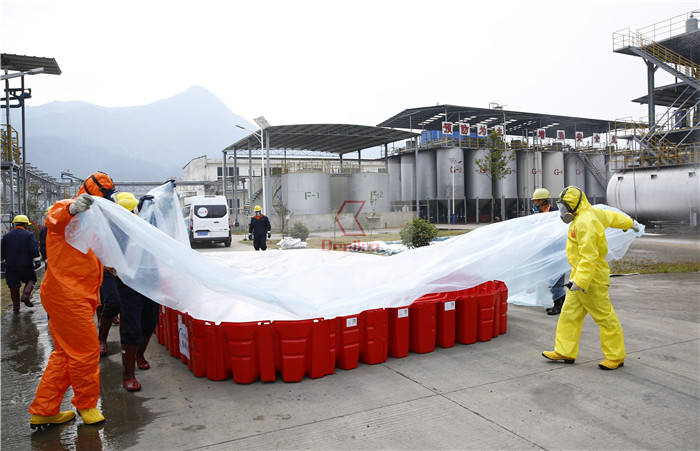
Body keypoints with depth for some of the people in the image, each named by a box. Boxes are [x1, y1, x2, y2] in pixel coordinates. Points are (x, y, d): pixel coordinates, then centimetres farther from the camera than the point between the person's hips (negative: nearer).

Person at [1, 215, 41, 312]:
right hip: (26, 265, -4)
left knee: (14, 287, 9)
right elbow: (34, 250, -13)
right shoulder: (29, 235, -5)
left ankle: (16, 307, 12)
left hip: (11, 266, 4)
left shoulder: (7, 236, 10)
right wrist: (37, 261, -11)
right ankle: (26, 295, -6)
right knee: (31, 279, 17)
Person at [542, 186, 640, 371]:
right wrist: (630, 223, 49)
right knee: (569, 313, 11)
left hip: (592, 277, -11)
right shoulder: (593, 213, 10)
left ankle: (616, 357, 15)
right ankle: (565, 352, 19)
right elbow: (613, 216, 29)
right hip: (580, 274, 11)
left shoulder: (585, 223, -22)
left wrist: (580, 281, -31)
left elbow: (589, 257, -27)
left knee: (604, 316, 2)